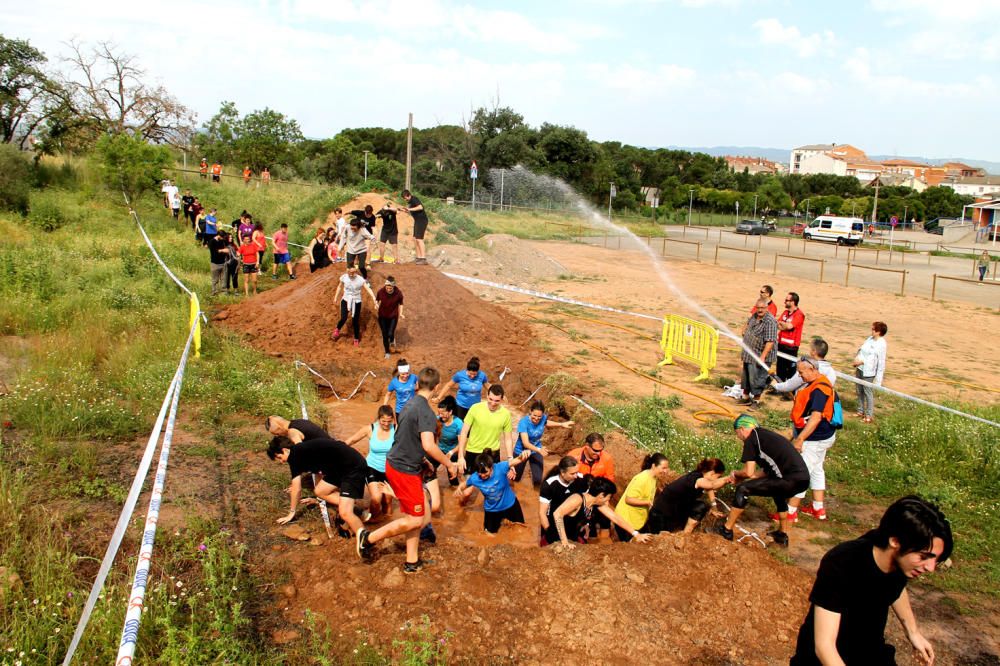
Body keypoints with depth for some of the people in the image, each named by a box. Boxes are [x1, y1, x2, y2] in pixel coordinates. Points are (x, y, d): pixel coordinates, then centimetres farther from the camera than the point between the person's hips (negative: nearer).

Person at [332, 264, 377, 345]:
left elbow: (368, 289, -21)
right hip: (346, 300, 1)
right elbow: (340, 287, 8)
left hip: (356, 302, -1)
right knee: (343, 319, -15)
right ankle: (337, 329, 20)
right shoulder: (344, 277, -10)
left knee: (355, 322, 5)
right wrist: (336, 297, 14)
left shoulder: (360, 279, -18)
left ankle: (356, 339, 27)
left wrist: (374, 298, -33)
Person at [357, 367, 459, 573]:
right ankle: (369, 538, 9)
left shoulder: (411, 404, 7)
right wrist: (449, 464, -17)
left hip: (396, 463, 9)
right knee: (415, 520, 1)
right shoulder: (425, 411, -21)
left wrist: (423, 461, 31)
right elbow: (428, 445, -31)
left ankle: (412, 562, 21)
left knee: (420, 515, 15)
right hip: (405, 469, -9)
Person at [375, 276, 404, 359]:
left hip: (393, 316, -1)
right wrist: (376, 304, -18)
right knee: (384, 335, 6)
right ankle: (387, 352, 28)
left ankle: (392, 341, 26)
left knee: (390, 334, -13)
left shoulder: (398, 293, -18)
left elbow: (400, 304, 1)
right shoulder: (381, 291, -17)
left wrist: (400, 314, -7)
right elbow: (377, 300, 3)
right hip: (382, 316, 1)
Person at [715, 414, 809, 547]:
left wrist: (735, 474, 17)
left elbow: (749, 472, -4)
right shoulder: (766, 436, 25)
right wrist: (740, 477, 29)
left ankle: (726, 530, 7)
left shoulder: (751, 439, 1)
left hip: (791, 480, -9)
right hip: (803, 478, 9)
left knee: (743, 489, -1)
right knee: (778, 492, 39)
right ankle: (782, 534, 44)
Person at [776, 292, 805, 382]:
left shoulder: (799, 314, -13)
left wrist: (782, 323, -4)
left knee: (791, 371, -1)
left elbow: (789, 326, -23)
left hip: (791, 347, -8)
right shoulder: (785, 312, 12)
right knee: (780, 369, 16)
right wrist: (785, 326, -15)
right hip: (781, 345, 8)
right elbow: (778, 325, 5)